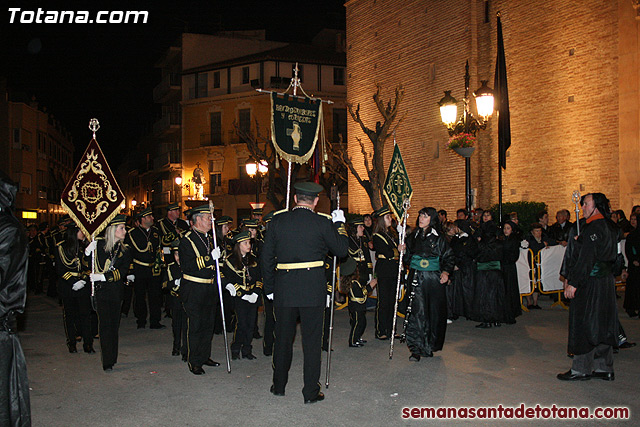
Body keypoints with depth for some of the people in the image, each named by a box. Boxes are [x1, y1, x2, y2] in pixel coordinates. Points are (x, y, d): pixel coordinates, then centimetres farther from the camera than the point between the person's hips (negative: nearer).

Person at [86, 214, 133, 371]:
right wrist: (88, 251, -14)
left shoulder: (125, 250, 5)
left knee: (114, 324, 8)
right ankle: (107, 361, -2)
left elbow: (122, 272, -6)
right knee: (105, 324, -7)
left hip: (116, 291, 2)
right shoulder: (99, 244, 0)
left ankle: (112, 358, 21)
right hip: (101, 290, -2)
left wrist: (102, 276, -17)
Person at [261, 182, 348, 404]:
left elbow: (266, 257, 3)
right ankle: (311, 391, 11)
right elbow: (342, 250, 3)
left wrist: (269, 287, 11)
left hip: (283, 287, 3)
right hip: (313, 288, -2)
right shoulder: (322, 222, -6)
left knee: (283, 337, 15)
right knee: (312, 339, 6)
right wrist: (339, 224, 15)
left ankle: (279, 385, 29)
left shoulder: (277, 220, 1)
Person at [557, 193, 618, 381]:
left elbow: (586, 258, -21)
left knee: (583, 325, -1)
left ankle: (581, 369, 7)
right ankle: (604, 368, 21)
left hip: (590, 284, -9)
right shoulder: (609, 226, 12)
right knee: (601, 326, 14)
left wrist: (573, 282, -19)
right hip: (606, 280, 9)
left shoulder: (593, 228, -17)